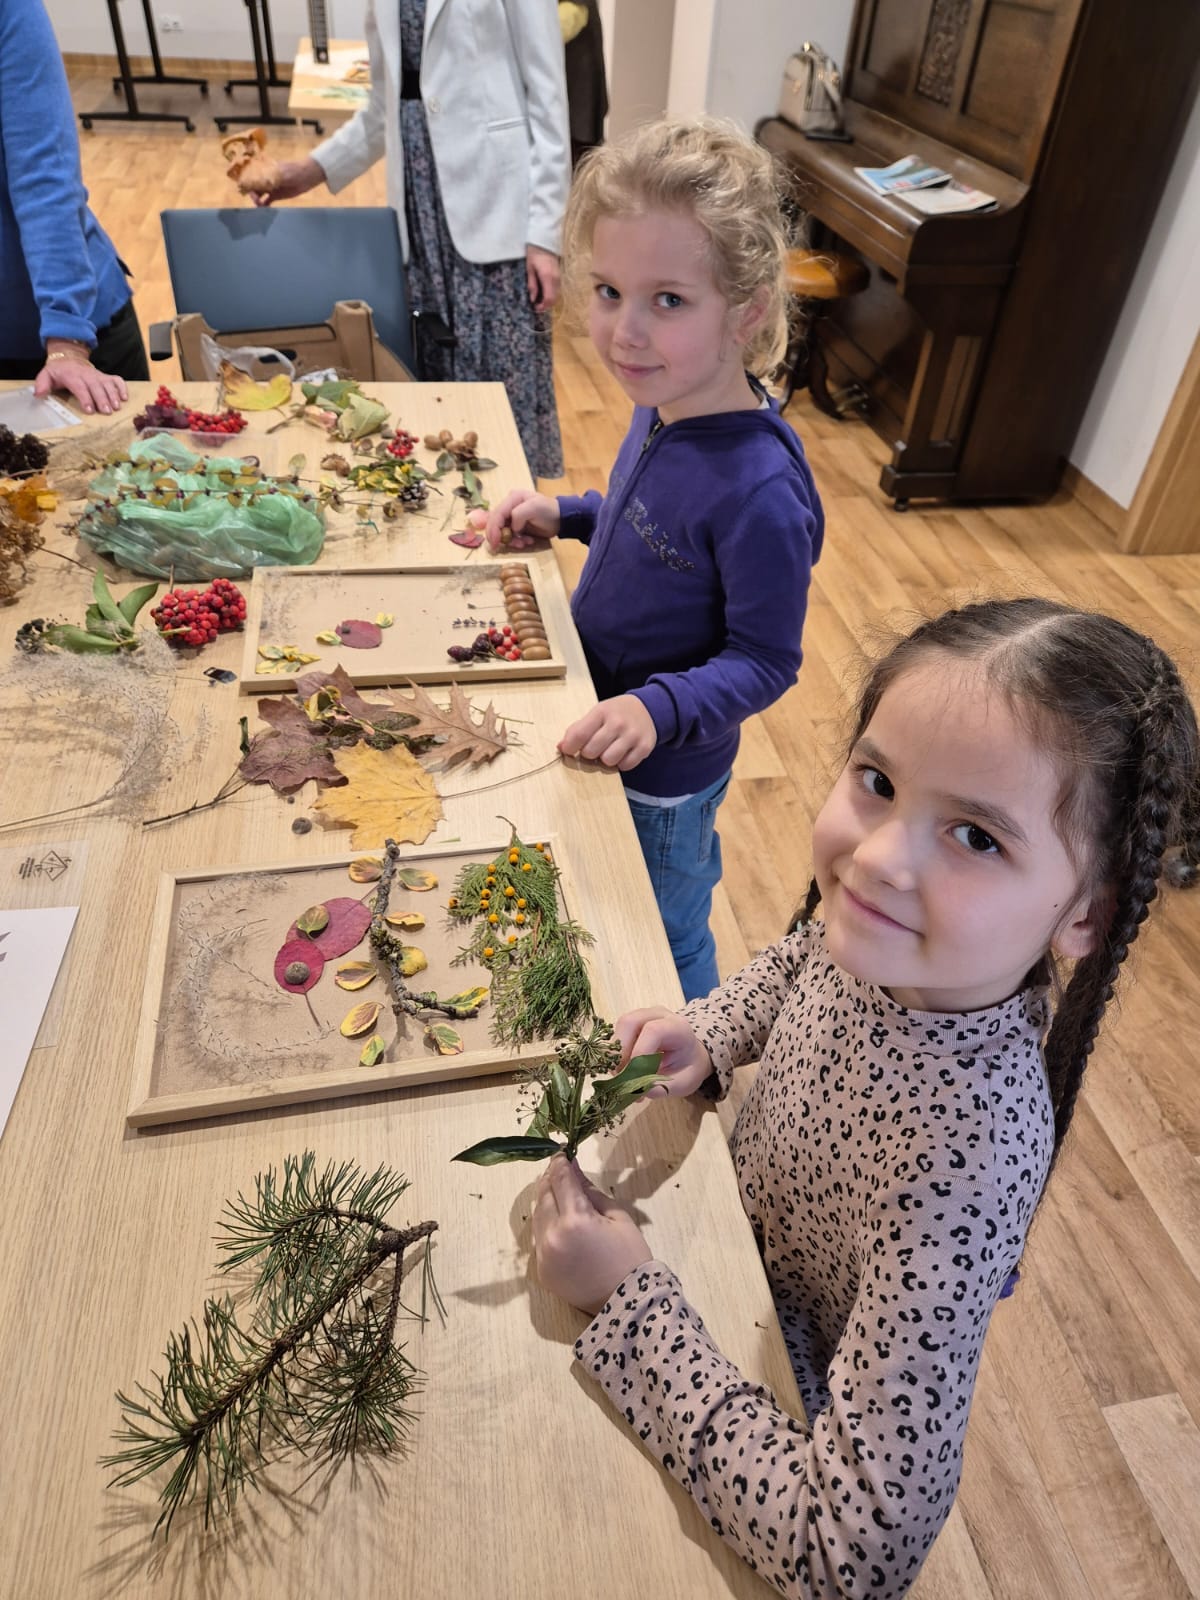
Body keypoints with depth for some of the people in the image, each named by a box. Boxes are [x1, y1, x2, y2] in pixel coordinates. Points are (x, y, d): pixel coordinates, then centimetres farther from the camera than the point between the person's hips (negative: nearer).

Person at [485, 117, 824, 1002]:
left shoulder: (759, 490, -34)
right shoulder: (664, 406, -8)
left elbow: (764, 662, -25)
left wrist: (659, 707, -39)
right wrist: (566, 514, -1)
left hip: (663, 773, -7)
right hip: (608, 732, 7)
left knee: (665, 947, 19)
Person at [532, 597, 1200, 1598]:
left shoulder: (969, 1151, -42)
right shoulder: (876, 920, -24)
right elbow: (796, 960, 3)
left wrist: (629, 1297, -34)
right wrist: (710, 1036, -15)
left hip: (800, 1392, -4)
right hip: (748, 1224, 4)